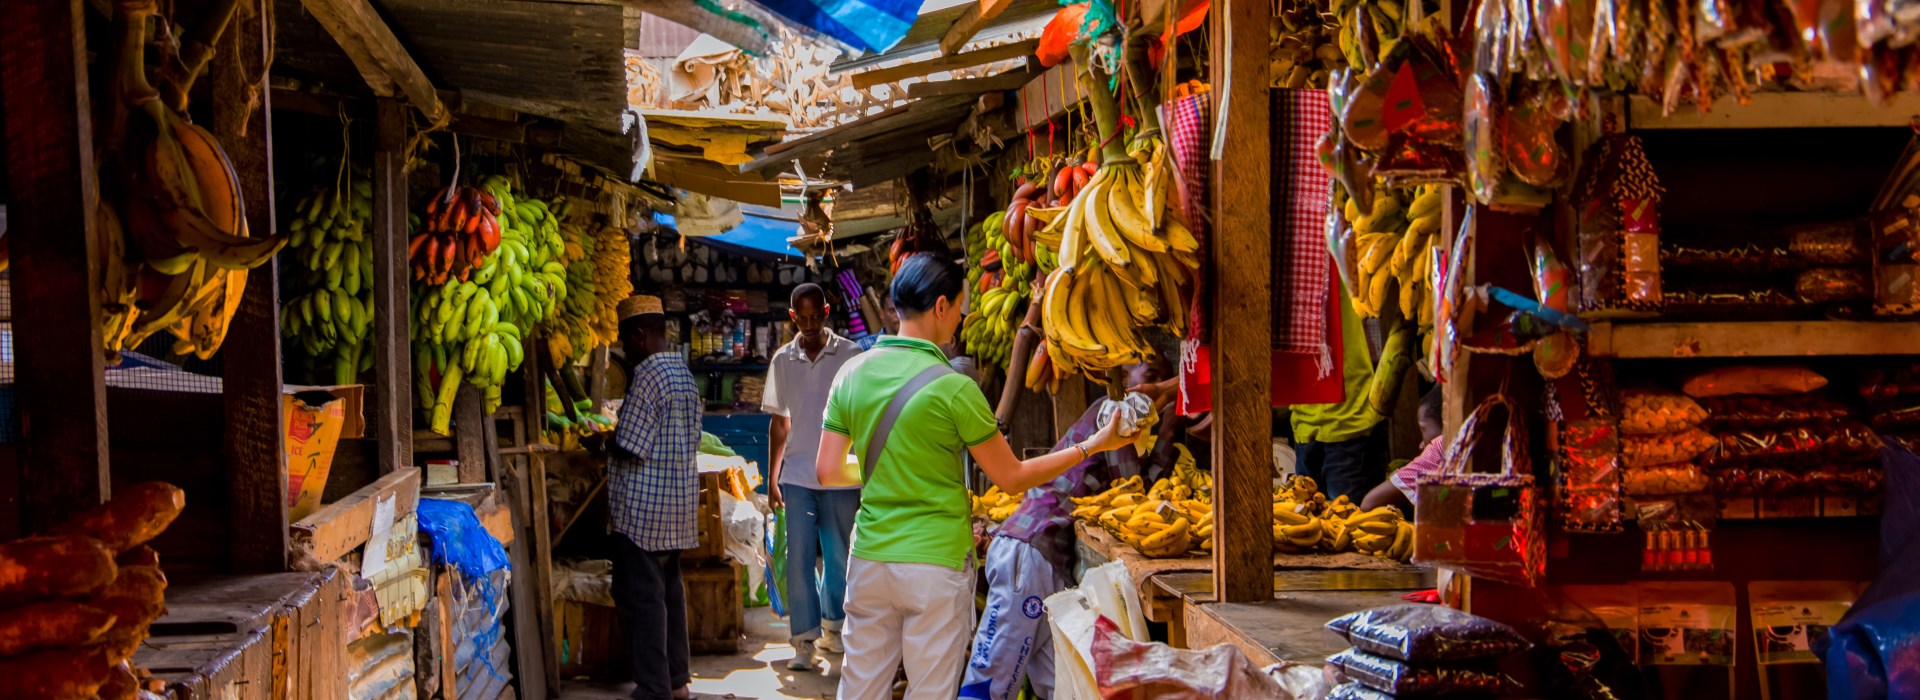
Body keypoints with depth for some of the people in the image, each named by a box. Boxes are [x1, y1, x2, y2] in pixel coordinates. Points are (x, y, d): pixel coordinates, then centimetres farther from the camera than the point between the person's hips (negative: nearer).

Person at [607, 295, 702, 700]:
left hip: (643, 508, -9)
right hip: (678, 504, 9)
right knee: (668, 590, 16)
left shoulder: (648, 377, -16)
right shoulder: (683, 373, 13)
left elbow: (628, 449, -17)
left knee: (641, 597, -4)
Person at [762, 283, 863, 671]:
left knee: (838, 556, 9)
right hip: (797, 476, 1)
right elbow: (780, 422, 12)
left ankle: (833, 626, 27)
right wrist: (772, 475, 10)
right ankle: (805, 639, 2)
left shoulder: (850, 355, -3)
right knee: (798, 557, -3)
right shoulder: (782, 359, 5)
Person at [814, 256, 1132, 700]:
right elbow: (1012, 478, -7)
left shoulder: (852, 374, 0)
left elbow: (828, 472, 4)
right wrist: (1092, 446, 2)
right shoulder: (953, 388, -14)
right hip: (936, 564, -5)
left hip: (870, 561, 5)